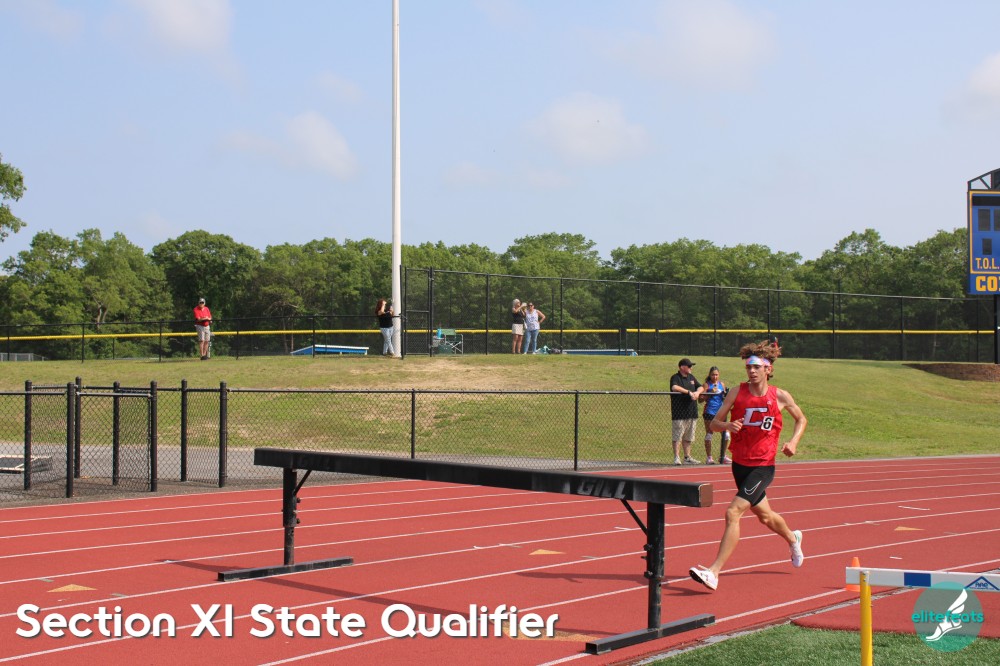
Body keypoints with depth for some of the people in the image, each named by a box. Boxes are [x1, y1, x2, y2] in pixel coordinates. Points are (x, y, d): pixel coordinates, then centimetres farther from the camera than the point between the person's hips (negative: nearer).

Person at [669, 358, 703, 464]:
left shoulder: (691, 377, 17)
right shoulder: (675, 378, -7)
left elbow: (700, 387, 20)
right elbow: (675, 388, -25)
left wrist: (697, 392, -3)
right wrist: (689, 392, -24)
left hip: (692, 412, 7)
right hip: (679, 413, -7)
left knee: (688, 437, 12)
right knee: (678, 436, -5)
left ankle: (687, 458, 18)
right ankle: (676, 458, -5)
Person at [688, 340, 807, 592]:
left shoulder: (780, 397, -6)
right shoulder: (737, 393, -3)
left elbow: (801, 419, 12)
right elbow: (714, 423, -2)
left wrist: (793, 442, -5)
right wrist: (727, 425, -24)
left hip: (763, 466, -4)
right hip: (739, 464, 4)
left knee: (733, 513, -19)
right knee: (764, 515, 23)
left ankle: (713, 572, -20)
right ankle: (792, 539, 56)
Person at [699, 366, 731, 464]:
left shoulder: (722, 384, 12)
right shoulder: (706, 385, -1)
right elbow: (701, 399, -5)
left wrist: (725, 395, -1)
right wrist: (710, 393, -17)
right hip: (709, 413, -4)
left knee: (726, 435, 2)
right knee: (709, 435, 2)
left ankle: (722, 456, 15)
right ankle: (709, 457, 9)